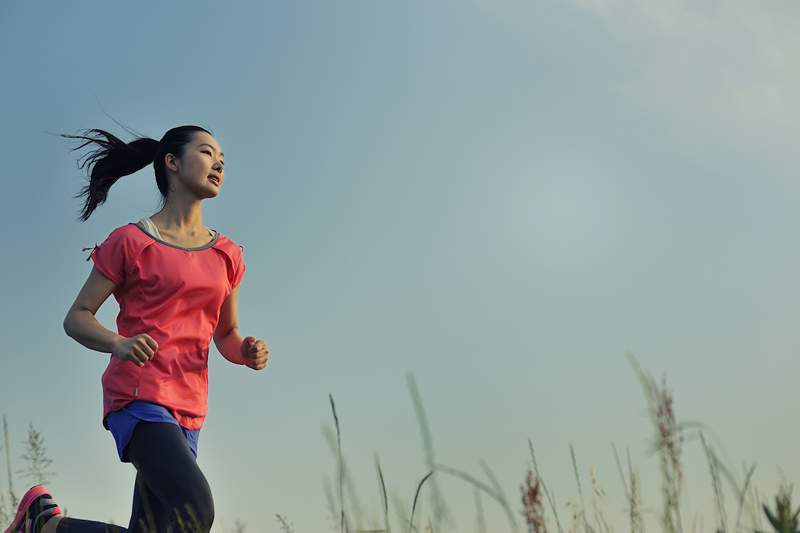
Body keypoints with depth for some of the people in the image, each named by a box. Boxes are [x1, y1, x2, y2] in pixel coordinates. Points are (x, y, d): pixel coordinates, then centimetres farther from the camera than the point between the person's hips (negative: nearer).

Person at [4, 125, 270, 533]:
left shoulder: (227, 254, 15)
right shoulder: (130, 241, 1)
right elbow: (76, 318, 3)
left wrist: (248, 352, -1)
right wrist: (120, 344, -18)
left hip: (188, 409, 6)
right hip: (139, 395, -6)